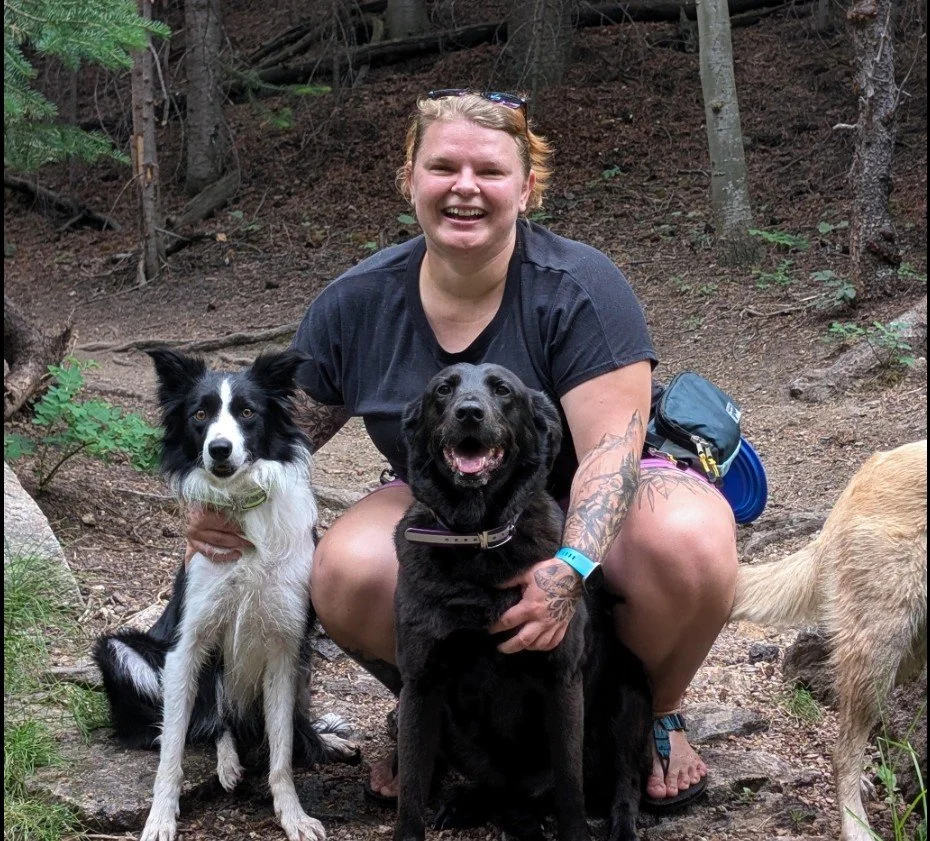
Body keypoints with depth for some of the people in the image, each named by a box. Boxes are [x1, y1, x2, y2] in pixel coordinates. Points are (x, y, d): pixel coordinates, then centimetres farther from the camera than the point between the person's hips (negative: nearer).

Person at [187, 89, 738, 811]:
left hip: (585, 508, -2)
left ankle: (657, 715, -1)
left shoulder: (579, 287, -19)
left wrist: (568, 571, -45)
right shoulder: (356, 304, -7)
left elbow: (609, 449, -27)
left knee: (690, 547, -36)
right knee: (348, 570, -31)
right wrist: (223, 506, -20)